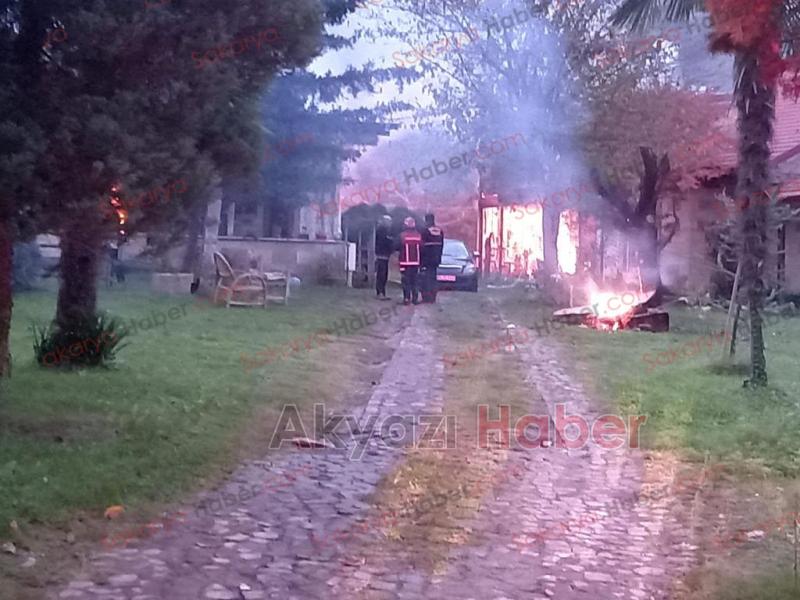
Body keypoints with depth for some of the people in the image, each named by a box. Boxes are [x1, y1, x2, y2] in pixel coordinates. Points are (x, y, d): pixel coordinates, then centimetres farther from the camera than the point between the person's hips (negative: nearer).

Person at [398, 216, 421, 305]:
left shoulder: (402, 235, -10)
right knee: (414, 281, 11)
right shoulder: (418, 235, 1)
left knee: (406, 281, -1)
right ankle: (415, 299, 8)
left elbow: (398, 247, -7)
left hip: (405, 262, -3)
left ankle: (407, 299, -6)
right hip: (415, 262, 4)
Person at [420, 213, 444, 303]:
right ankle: (432, 297, 13)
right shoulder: (440, 231, 7)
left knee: (426, 278, -3)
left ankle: (426, 297, -6)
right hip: (436, 259, 6)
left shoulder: (425, 231, -13)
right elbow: (441, 245, 12)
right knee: (433, 277, 12)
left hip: (426, 258, -6)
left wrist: (421, 258, -5)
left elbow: (422, 246, -12)